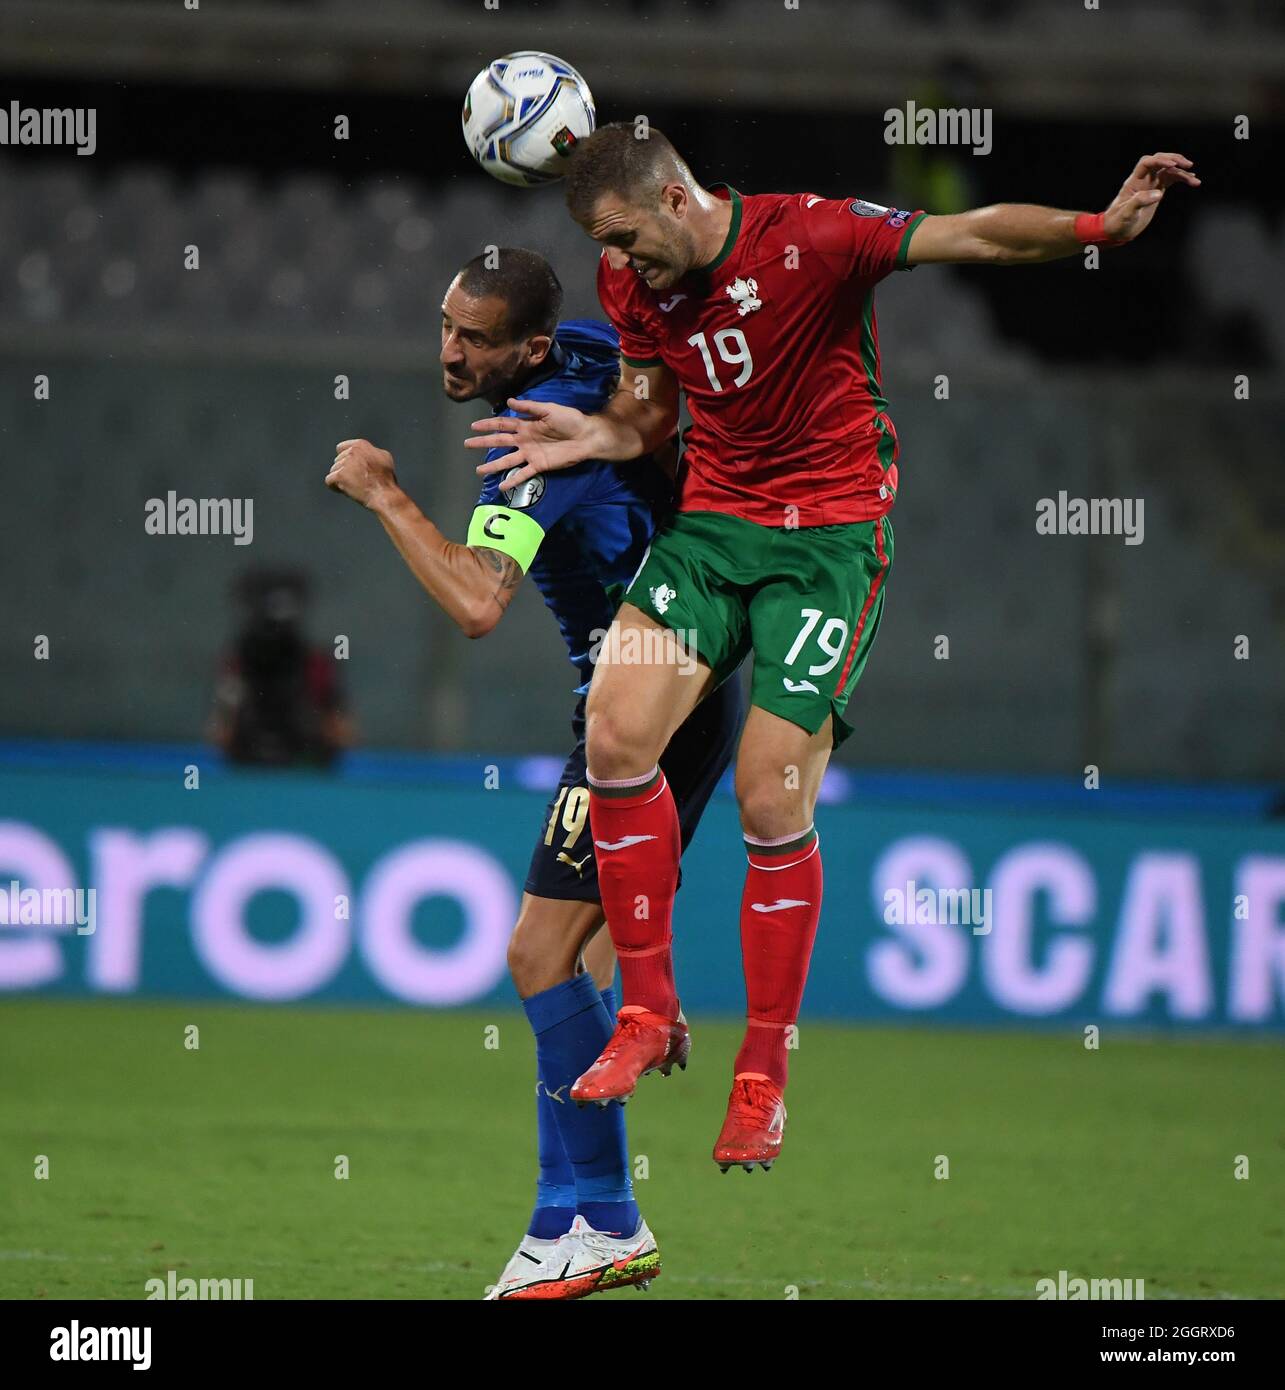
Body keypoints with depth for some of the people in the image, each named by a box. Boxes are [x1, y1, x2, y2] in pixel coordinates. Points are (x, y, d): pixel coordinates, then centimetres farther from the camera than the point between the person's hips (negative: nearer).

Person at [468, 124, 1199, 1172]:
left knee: (773, 803, -10)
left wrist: (1100, 226, -38)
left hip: (832, 534, -6)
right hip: (710, 522, 6)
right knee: (616, 734, -14)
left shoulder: (808, 238, -16)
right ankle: (649, 1015, 2)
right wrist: (596, 436, -4)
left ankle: (765, 1075, 5)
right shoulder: (634, 284, 4)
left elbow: (970, 235, -23)